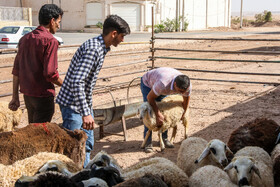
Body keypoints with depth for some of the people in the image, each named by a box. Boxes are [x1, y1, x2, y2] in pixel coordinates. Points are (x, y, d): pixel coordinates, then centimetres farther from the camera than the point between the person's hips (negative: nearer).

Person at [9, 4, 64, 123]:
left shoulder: (25, 38, 8)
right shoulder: (50, 41, -15)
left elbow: (16, 70, 9)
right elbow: (50, 73, -21)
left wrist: (15, 97, 13)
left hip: (27, 93, 7)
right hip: (43, 95, -7)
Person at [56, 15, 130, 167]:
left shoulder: (101, 47, 8)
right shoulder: (93, 49, -24)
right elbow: (77, 82, -31)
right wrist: (86, 113, -33)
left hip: (84, 103, 10)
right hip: (73, 104, -10)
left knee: (87, 144, 17)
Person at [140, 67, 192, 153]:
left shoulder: (187, 85, -29)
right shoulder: (163, 84, -47)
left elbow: (186, 100, -6)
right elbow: (150, 97, -30)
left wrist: (182, 115, 5)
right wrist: (158, 114, -28)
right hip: (148, 83, -5)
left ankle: (164, 138, 11)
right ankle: (148, 142, -8)